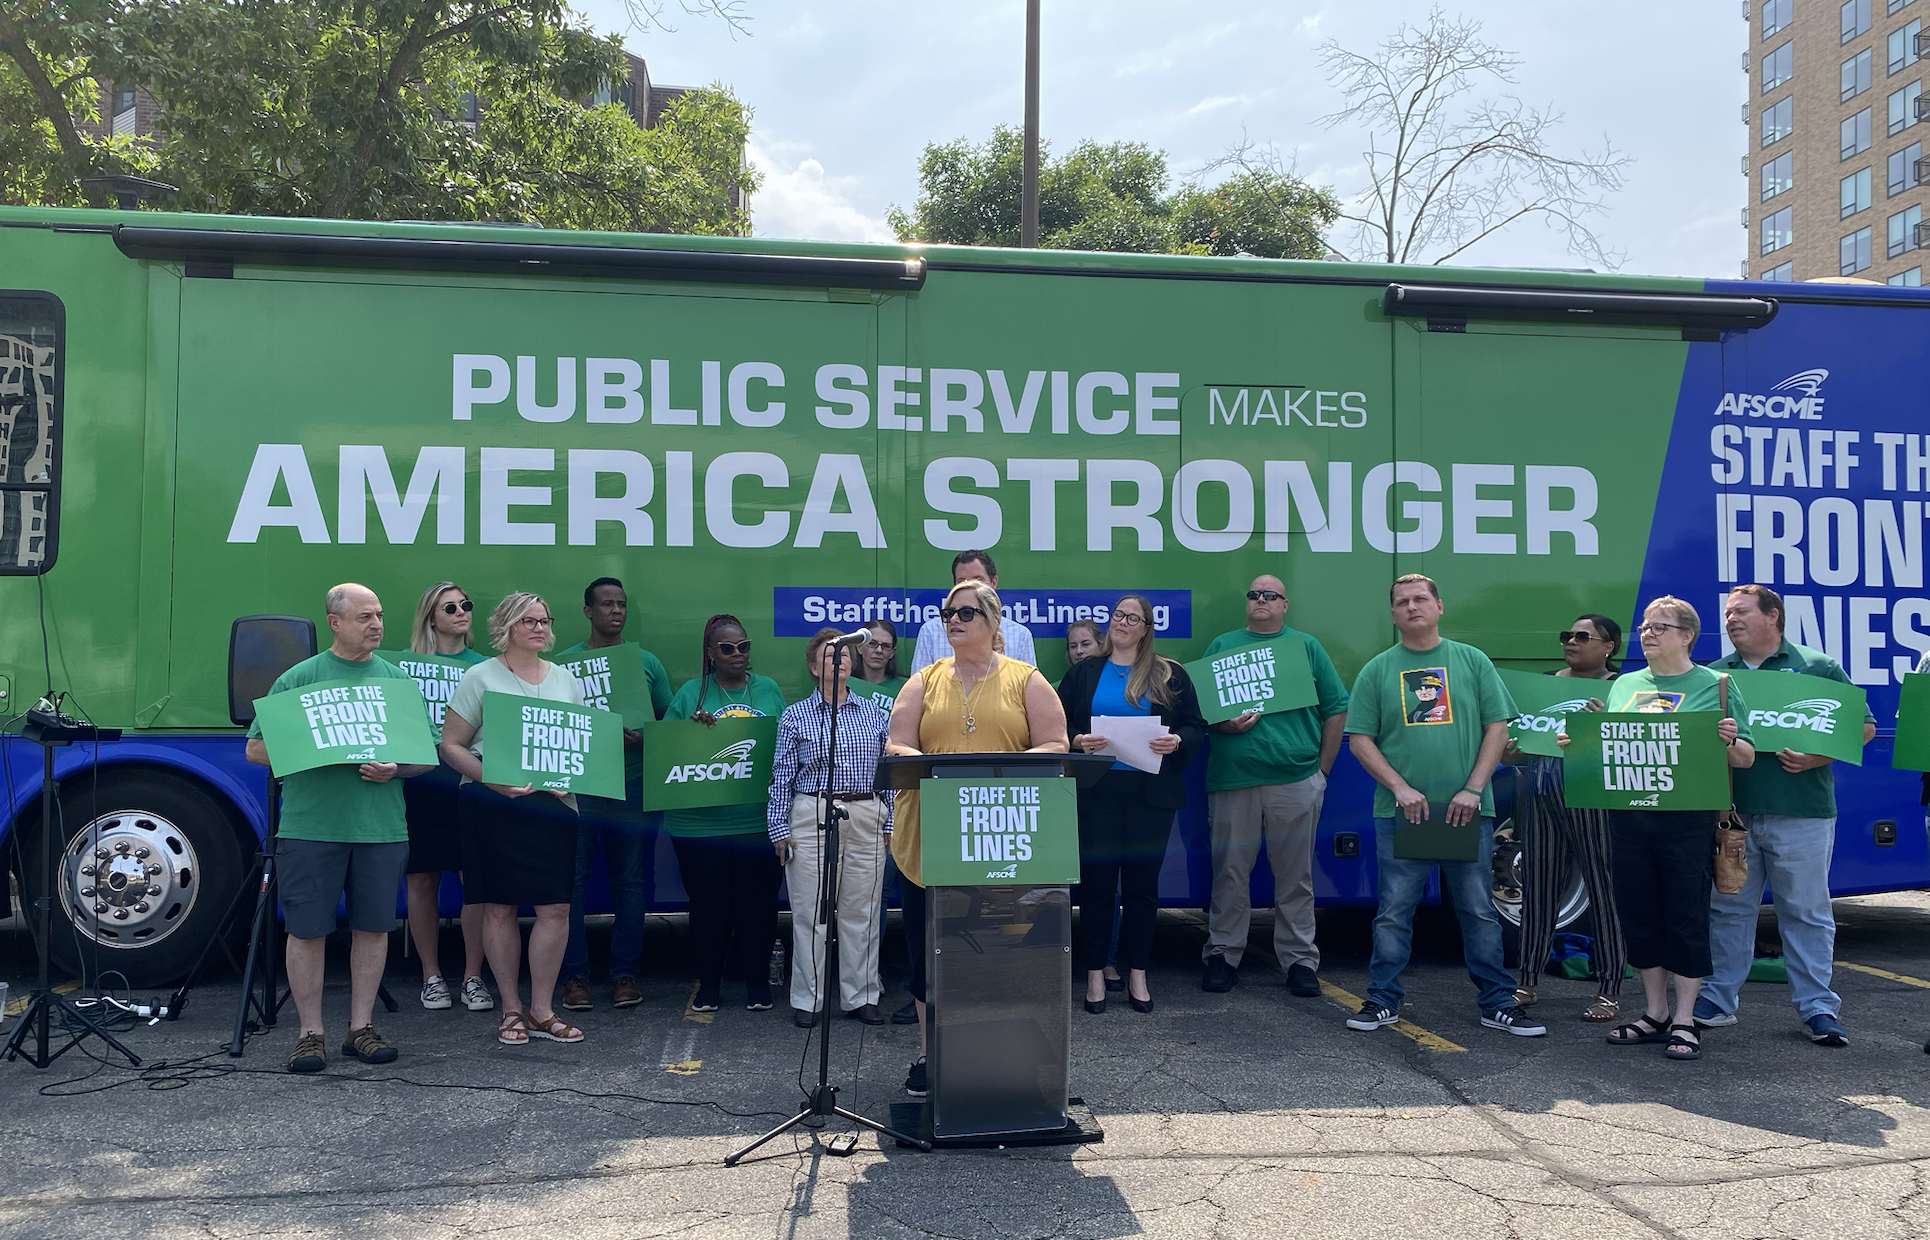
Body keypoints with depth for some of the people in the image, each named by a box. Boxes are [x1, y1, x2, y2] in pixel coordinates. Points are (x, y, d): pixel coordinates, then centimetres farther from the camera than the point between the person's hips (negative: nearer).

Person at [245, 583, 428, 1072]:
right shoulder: (297, 678, 3)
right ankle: (311, 1032, 14)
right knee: (308, 929, 2)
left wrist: (394, 769, -8)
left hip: (382, 827, 3)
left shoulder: (399, 680, 11)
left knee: (373, 926, 8)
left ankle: (361, 1027, 20)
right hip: (310, 826, -2)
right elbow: (257, 748, 3)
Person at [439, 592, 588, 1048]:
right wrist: (494, 780, -17)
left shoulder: (565, 679, 13)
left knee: (556, 908, -2)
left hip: (553, 803, 3)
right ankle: (511, 1010, 15)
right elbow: (451, 745, -2)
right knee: (499, 907, 3)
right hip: (493, 805, -3)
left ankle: (542, 1011, 10)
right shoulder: (481, 677, 1)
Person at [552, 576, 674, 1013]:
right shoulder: (565, 662, 5)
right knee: (572, 881, -1)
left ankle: (624, 973, 14)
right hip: (578, 788, -1)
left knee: (631, 882, 5)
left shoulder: (647, 663, 10)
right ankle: (574, 974, 9)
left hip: (635, 786, 2)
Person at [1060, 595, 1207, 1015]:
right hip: (1097, 792, 0)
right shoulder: (1083, 673, 10)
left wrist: (1177, 741, -13)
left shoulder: (1170, 675, 8)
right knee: (1096, 881, 1)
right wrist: (1077, 741, -12)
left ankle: (1137, 976, 17)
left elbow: (1197, 728, 7)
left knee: (1143, 882, 5)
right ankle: (1095, 975, 12)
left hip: (1151, 794, 0)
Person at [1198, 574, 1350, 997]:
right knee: (1230, 872, 3)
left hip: (1296, 781, 0)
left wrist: (1322, 768, 4)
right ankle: (1222, 955, 14)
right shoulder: (1222, 646, 12)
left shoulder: (1306, 646, 11)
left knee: (1295, 875, 5)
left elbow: (1336, 709, 10)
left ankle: (1300, 961, 14)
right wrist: (1224, 724, -12)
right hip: (1232, 779, 0)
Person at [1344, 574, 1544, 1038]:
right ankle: (1383, 1001, 14)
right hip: (1398, 811, 0)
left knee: (1479, 910, 7)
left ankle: (1497, 1003, 17)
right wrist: (1400, 787, -9)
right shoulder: (1377, 670, 6)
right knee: (1394, 911, 4)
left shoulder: (1472, 662, 8)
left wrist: (1473, 789, -7)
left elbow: (1497, 727, 4)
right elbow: (1360, 740, 3)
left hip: (1468, 810, 0)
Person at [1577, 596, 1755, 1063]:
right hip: (1628, 817, 5)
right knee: (1639, 916, 10)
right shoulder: (1624, 686, 15)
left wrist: (1729, 742, -22)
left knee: (1686, 917, 0)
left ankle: (1684, 1021, 12)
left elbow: (1746, 759, -1)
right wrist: (1576, 742, 0)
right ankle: (1655, 1014, 23)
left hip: (1686, 819, -5)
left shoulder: (1713, 686, 1)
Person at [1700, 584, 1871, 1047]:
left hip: (1800, 813, -3)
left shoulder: (1818, 668, 3)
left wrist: (1817, 757, -13)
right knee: (1727, 908, 8)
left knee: (1806, 912, 4)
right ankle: (1717, 999, 17)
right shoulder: (1715, 674, 11)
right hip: (1730, 814, 3)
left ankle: (1818, 1008, 13)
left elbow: (1863, 726, 2)